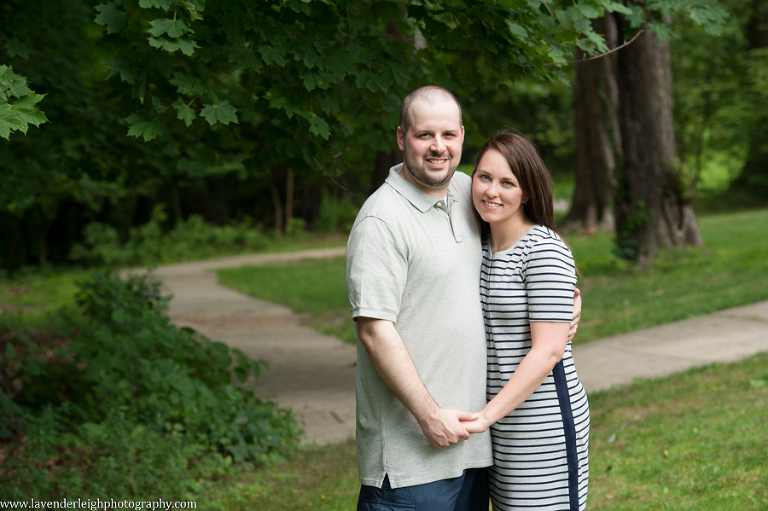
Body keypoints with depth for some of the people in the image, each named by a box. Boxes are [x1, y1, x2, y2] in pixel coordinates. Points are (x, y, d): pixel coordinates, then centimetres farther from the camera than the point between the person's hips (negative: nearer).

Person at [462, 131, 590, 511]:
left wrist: (487, 414, -20)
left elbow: (549, 350, -19)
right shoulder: (483, 248, 11)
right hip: (501, 424, 8)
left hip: (543, 423, -8)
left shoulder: (544, 250, -13)